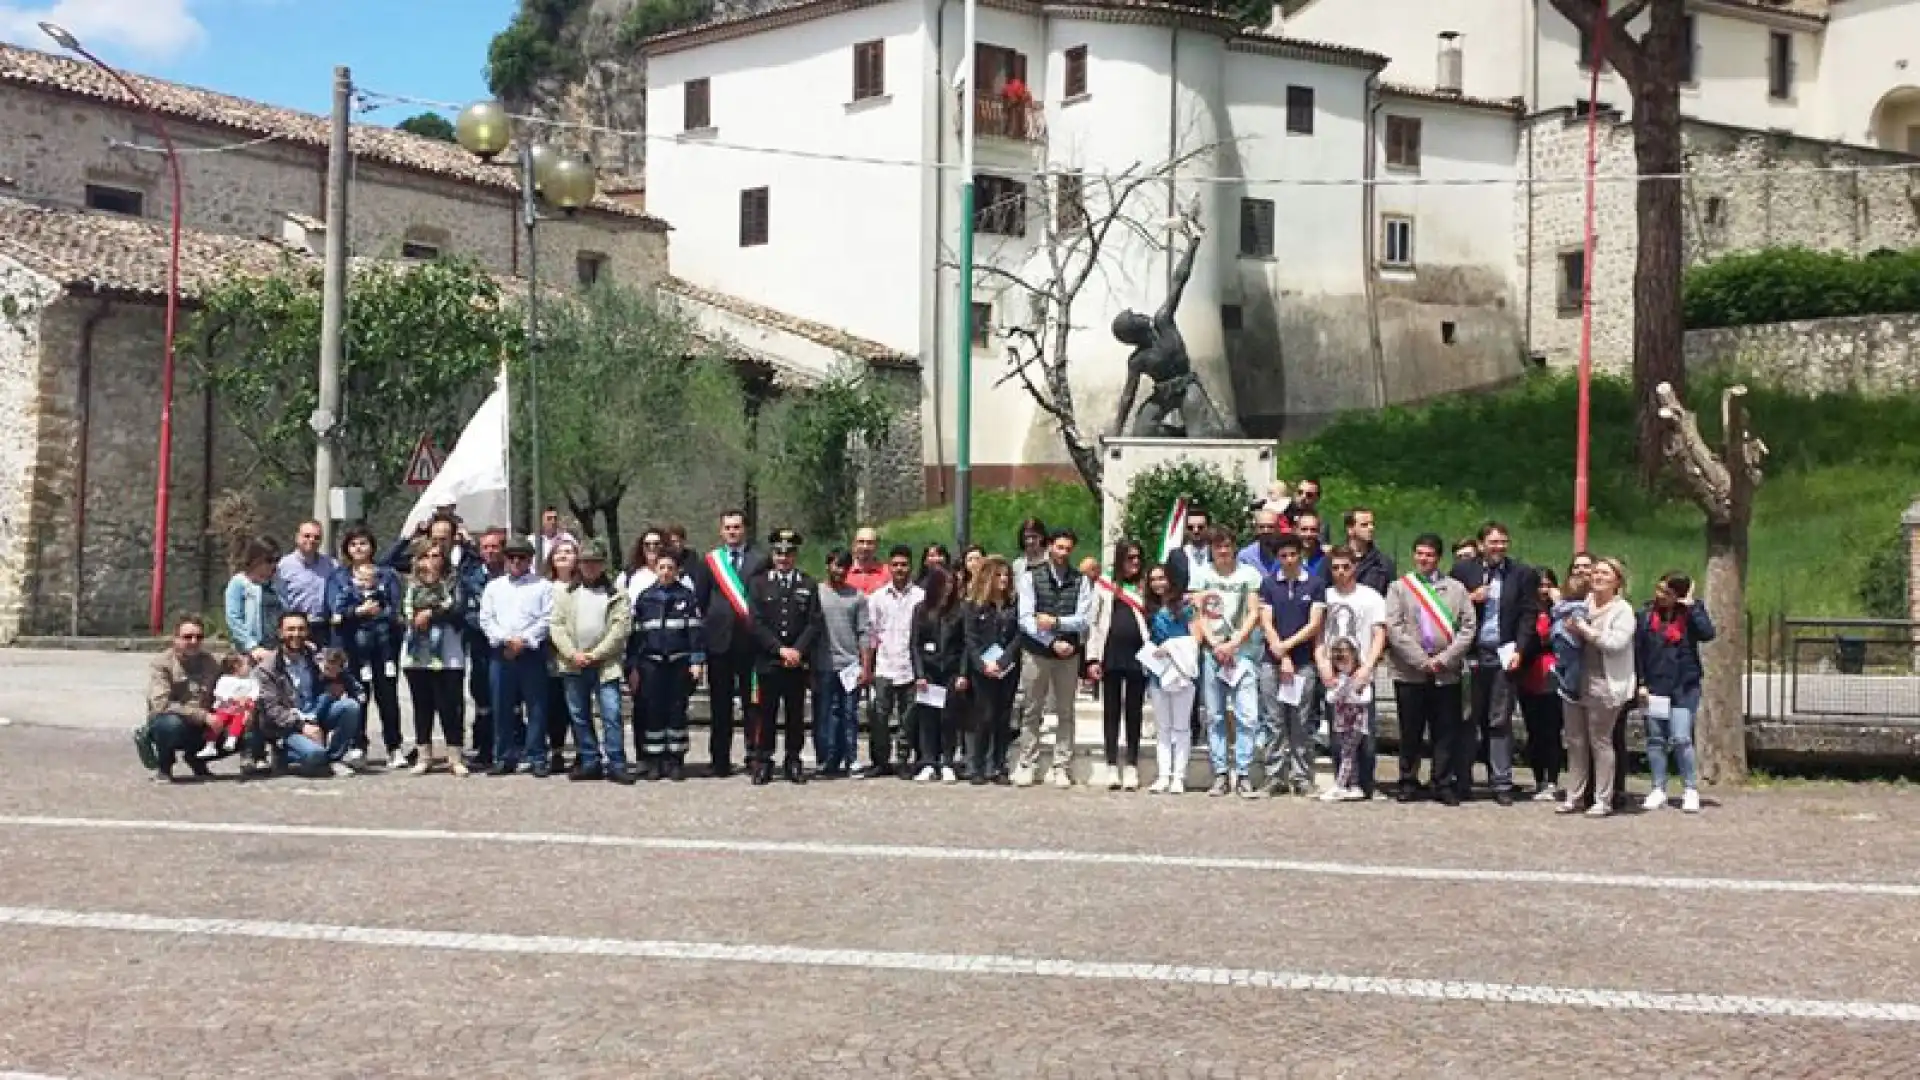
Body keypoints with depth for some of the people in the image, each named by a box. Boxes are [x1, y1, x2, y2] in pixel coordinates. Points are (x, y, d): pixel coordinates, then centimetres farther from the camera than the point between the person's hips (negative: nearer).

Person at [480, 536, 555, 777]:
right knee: (502, 708, 4)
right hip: (501, 653, 3)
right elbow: (486, 619, 8)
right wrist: (505, 639, -7)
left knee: (536, 707, -2)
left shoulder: (542, 586, 6)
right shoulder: (494, 587, 16)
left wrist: (524, 640, -11)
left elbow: (548, 620, -2)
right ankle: (504, 759, 11)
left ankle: (537, 758, 2)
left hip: (532, 653, -3)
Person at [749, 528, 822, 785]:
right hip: (768, 662, -1)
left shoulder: (809, 585, 10)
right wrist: (781, 650, -10)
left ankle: (793, 763, 12)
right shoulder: (759, 584, 7)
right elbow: (756, 624, -1)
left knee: (796, 715, 4)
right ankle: (762, 763, 4)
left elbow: (814, 624, 3)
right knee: (764, 715, -2)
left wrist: (798, 650, -11)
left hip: (798, 663, 1)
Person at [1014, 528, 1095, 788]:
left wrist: (1057, 622, -18)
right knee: (1031, 712, 4)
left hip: (1069, 653, 1)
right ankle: (1027, 765, 10)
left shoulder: (1081, 581, 4)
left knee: (1066, 713, 5)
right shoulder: (1031, 577, 0)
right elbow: (1026, 618, -8)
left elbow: (1084, 620, -4)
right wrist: (1053, 642, -15)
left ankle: (1061, 767, 9)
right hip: (1036, 652, -1)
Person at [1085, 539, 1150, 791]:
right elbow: (1095, 622, 9)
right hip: (1111, 655, 1)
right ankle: (1112, 766, 8)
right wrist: (1093, 658, 2)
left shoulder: (1147, 587, 7)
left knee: (1134, 712, 4)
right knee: (1111, 711, 4)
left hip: (1138, 656, -1)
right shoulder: (1106, 586, 9)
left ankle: (1131, 768, 10)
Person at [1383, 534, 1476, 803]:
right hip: (1409, 671, -1)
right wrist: (1421, 660, -10)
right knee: (1410, 731, 5)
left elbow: (1468, 628, 4)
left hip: (1446, 673, 1)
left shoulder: (1456, 588, 11)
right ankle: (1408, 783, 14)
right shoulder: (1399, 587, 8)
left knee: (1446, 731, 3)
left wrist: (1444, 659, -8)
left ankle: (1445, 784, 10)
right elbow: (1394, 629, -3)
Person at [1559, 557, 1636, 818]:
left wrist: (1585, 630, -14)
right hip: (1576, 681, 6)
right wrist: (1569, 628, 0)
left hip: (1603, 685, -6)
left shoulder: (1623, 610, -3)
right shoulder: (1582, 605, 12)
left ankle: (1603, 800, 5)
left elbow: (1617, 642, -16)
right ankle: (1574, 796, 16)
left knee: (1600, 742, -1)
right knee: (1575, 742, 8)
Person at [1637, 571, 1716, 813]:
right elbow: (1638, 651, 5)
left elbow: (1707, 633, -20)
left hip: (1684, 687, -3)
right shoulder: (1647, 615, 2)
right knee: (1655, 739, 6)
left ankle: (1690, 789, 3)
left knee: (1681, 739, -9)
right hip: (1654, 687, 3)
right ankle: (1658, 790, 15)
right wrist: (1641, 683, 0)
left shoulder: (1691, 614, -1)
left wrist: (1691, 606, -17)